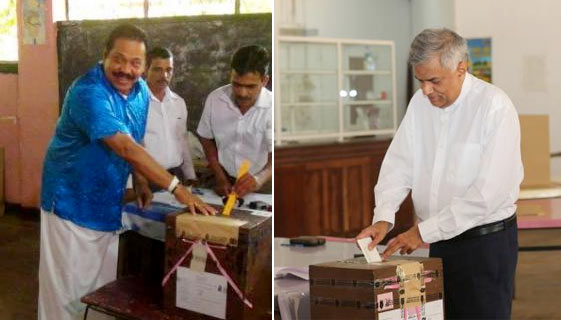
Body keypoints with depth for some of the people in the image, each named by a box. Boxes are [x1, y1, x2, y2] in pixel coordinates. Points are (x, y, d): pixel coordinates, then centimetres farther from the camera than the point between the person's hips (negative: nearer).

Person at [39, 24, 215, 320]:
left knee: (103, 284, 14)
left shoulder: (141, 91, 0)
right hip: (71, 202, -7)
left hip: (108, 204, 7)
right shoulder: (88, 93, -27)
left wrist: (140, 181, 0)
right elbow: (124, 147, -36)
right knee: (67, 286, 0)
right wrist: (175, 187, -40)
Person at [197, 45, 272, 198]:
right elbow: (207, 139, 4)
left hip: (261, 186, -2)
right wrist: (220, 178, -2)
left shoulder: (272, 107, -20)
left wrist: (259, 179, -45)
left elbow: (274, 155, -25)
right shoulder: (214, 99, -11)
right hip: (225, 181, 2)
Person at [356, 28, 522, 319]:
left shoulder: (495, 107, -16)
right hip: (437, 239, 6)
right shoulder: (420, 103, 5)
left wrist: (425, 231, -19)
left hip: (486, 241, -5)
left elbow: (489, 192, -22)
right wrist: (383, 218, -13)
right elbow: (399, 164, 4)